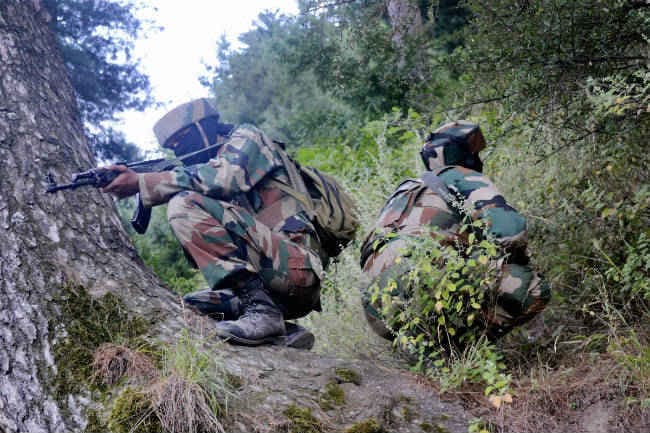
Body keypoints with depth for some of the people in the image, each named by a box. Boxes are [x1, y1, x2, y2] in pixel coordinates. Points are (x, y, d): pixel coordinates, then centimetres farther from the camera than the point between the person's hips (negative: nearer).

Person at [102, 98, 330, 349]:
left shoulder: (246, 137, 5)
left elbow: (223, 179, -16)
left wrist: (141, 183, -13)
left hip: (297, 264, -9)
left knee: (185, 205, -16)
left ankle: (259, 309, -22)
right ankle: (283, 333, 2)